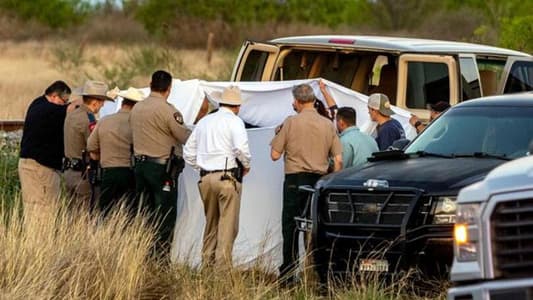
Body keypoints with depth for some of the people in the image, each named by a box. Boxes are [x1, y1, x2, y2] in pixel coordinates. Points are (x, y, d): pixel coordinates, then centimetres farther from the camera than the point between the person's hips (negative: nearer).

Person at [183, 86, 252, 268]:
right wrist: (246, 165, 0)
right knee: (228, 224, -3)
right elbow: (241, 148, -17)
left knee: (211, 223, 15)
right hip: (227, 177, -6)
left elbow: (188, 153, 19)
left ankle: (207, 263, 16)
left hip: (205, 178, 6)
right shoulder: (234, 121, -3)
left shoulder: (204, 121, 16)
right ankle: (222, 264, -8)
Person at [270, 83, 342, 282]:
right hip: (319, 180, 3)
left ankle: (287, 273, -1)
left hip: (294, 180, -3)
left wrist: (277, 137, 14)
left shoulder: (290, 123, -6)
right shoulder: (328, 125, 4)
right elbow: (338, 160, 2)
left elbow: (275, 155, -4)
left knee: (290, 226, 2)